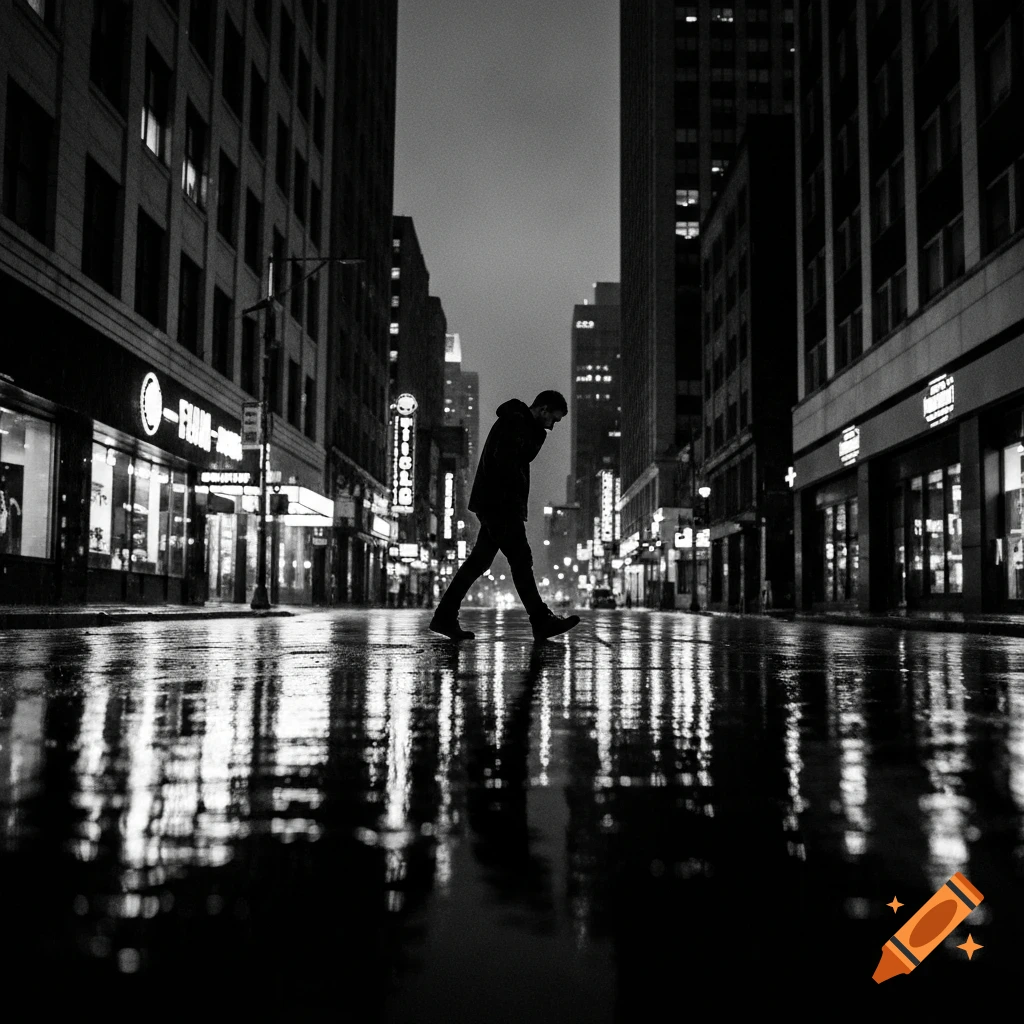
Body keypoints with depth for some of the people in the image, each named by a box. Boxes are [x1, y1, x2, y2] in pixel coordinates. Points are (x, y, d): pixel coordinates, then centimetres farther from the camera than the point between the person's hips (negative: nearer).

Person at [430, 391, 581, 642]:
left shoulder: (522, 424, 22)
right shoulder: (515, 422, -11)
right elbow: (505, 462, -21)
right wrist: (519, 488, -15)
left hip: (496, 506, 11)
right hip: (499, 505, -11)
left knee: (479, 560, 9)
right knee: (521, 560, -8)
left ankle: (445, 617, 10)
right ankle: (542, 622, -6)